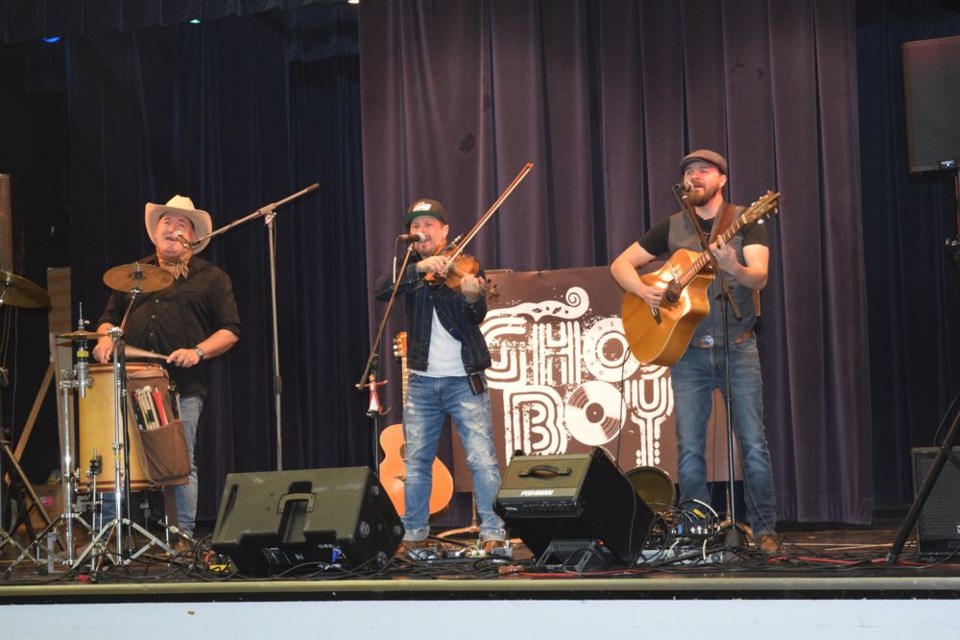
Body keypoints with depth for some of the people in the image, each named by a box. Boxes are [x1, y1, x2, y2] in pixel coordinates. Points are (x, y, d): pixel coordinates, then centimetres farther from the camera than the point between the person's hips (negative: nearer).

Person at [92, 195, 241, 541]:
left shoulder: (211, 278, 11)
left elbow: (230, 330, 5)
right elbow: (110, 316, 26)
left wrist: (198, 351, -12)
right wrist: (105, 338, 3)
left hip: (183, 386, -3)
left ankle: (183, 538, 1)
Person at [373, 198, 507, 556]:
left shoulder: (463, 268, -1)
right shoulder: (410, 272, 7)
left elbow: (475, 318, -15)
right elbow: (381, 291, -14)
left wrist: (472, 297, -39)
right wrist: (419, 268, -29)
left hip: (463, 380, -3)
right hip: (422, 382, 3)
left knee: (482, 459, -9)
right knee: (416, 463, 8)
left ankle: (493, 533, -6)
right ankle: (415, 535, 18)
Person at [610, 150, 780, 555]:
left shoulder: (744, 222, 1)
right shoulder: (671, 228, 9)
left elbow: (759, 278, -14)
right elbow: (620, 265, 12)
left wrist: (734, 268, -36)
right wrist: (644, 290, -8)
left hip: (738, 348, -2)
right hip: (688, 353, 2)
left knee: (753, 443, -4)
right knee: (689, 448, 0)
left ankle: (764, 530, 4)